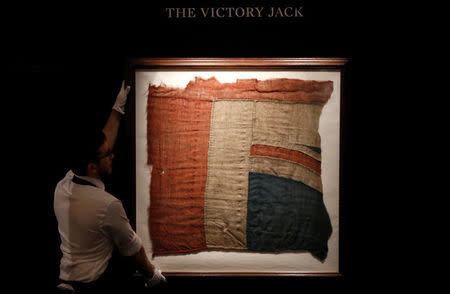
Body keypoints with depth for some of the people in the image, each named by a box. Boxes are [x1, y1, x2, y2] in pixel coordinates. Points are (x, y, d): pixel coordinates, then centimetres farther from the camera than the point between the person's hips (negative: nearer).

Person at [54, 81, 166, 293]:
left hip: (66, 276, 7)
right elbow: (133, 249, -15)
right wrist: (152, 274, 4)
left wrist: (117, 109, 13)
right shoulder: (108, 205, -29)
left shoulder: (63, 186, -7)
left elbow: (102, 144, 6)